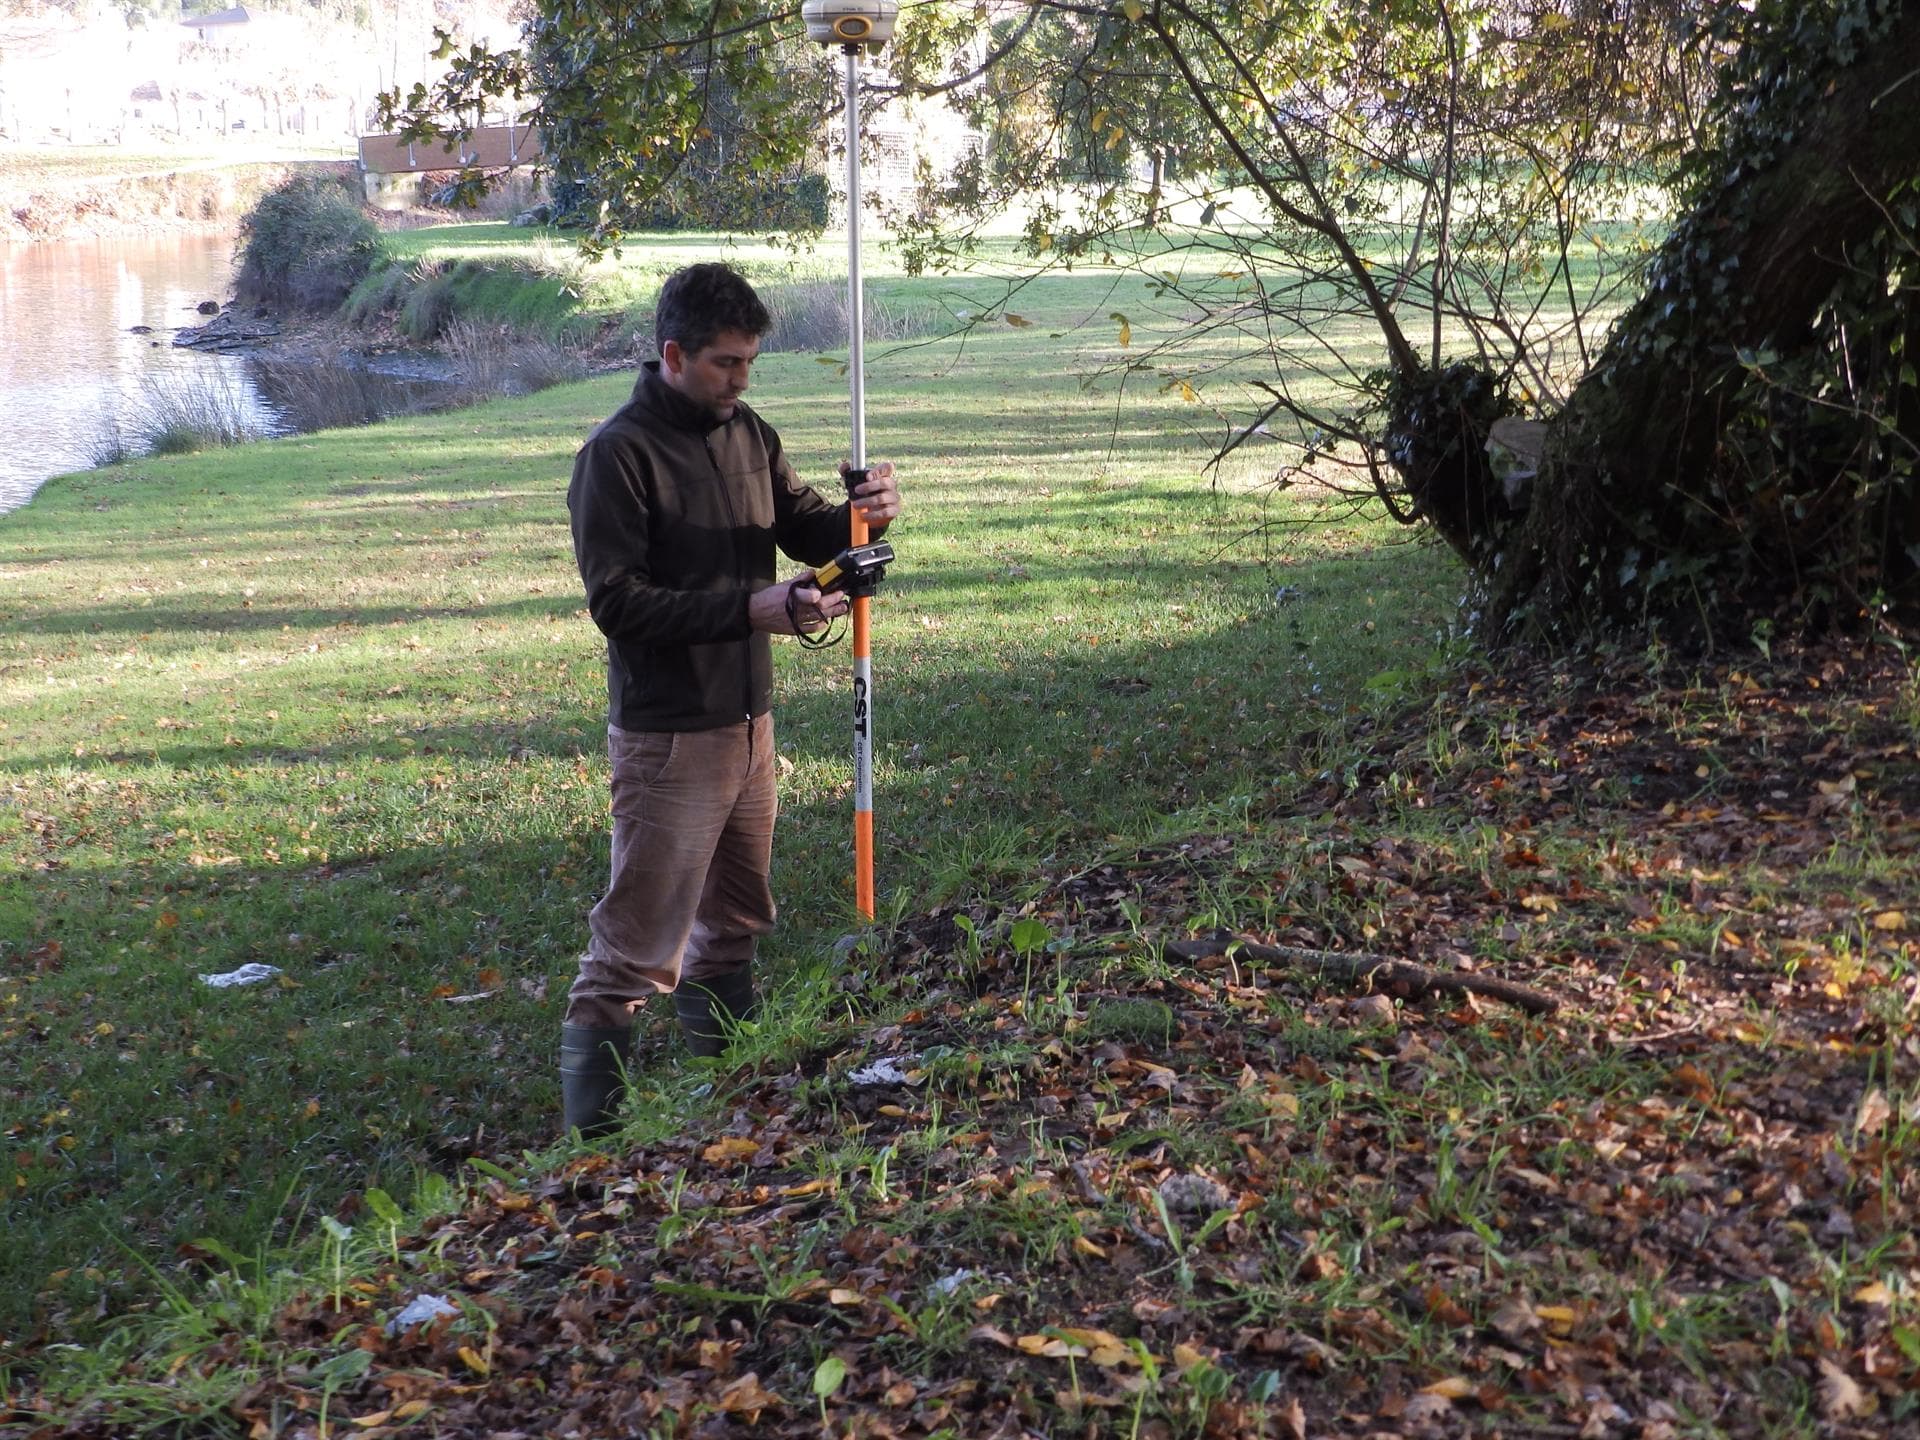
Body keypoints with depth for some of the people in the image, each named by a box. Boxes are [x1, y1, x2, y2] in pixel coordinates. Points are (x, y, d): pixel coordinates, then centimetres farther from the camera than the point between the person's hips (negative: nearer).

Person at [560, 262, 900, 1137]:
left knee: (734, 918, 20)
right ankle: (593, 1134, 1)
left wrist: (863, 517, -10)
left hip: (748, 720, 8)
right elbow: (617, 600, -20)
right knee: (637, 942, -6)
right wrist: (751, 608, -27)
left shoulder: (749, 435, 9)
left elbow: (808, 530, 14)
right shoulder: (619, 454, -15)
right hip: (667, 736, -8)